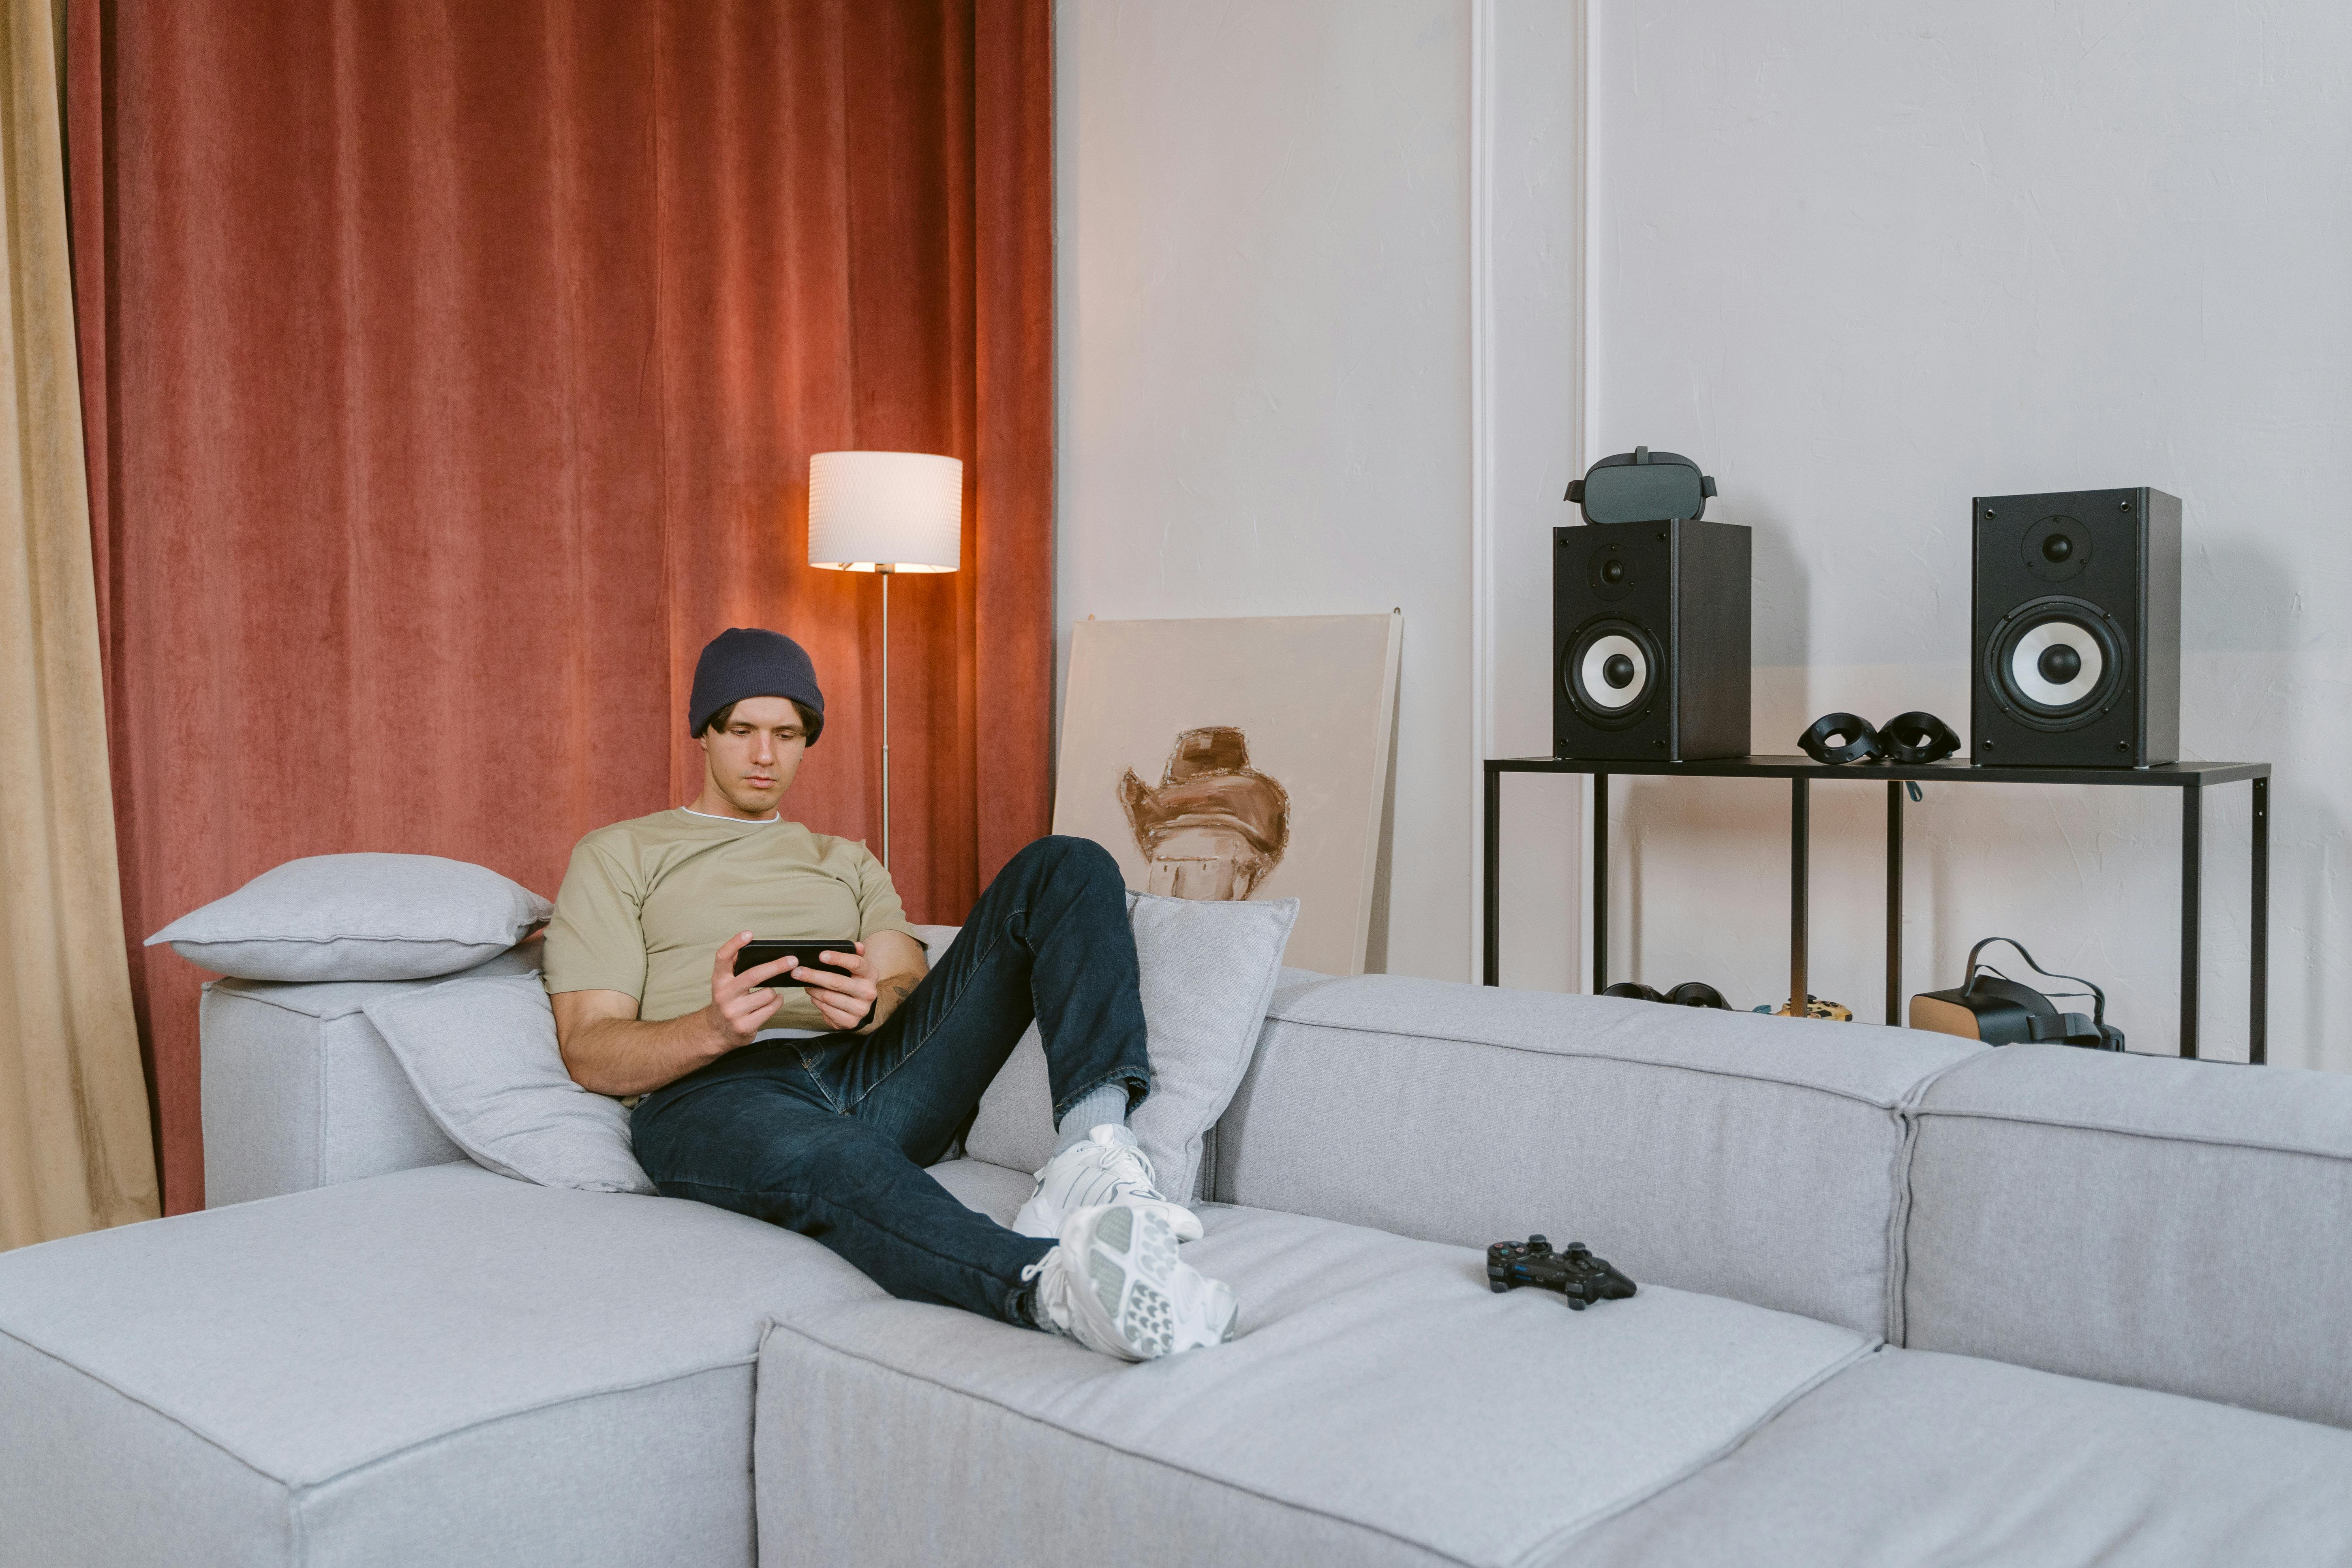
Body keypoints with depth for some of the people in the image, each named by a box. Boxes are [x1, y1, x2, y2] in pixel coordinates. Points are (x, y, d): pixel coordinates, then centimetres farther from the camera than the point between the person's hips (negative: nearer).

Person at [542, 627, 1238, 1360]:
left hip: (869, 1072, 4)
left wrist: (871, 1005, -14)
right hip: (714, 1094, -4)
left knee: (1067, 869, -12)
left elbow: (911, 987, 13)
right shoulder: (618, 856, 20)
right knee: (828, 1161, -44)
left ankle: (1089, 1153, -37)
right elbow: (588, 1052, 6)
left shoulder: (848, 862, 31)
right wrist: (714, 1029, -17)